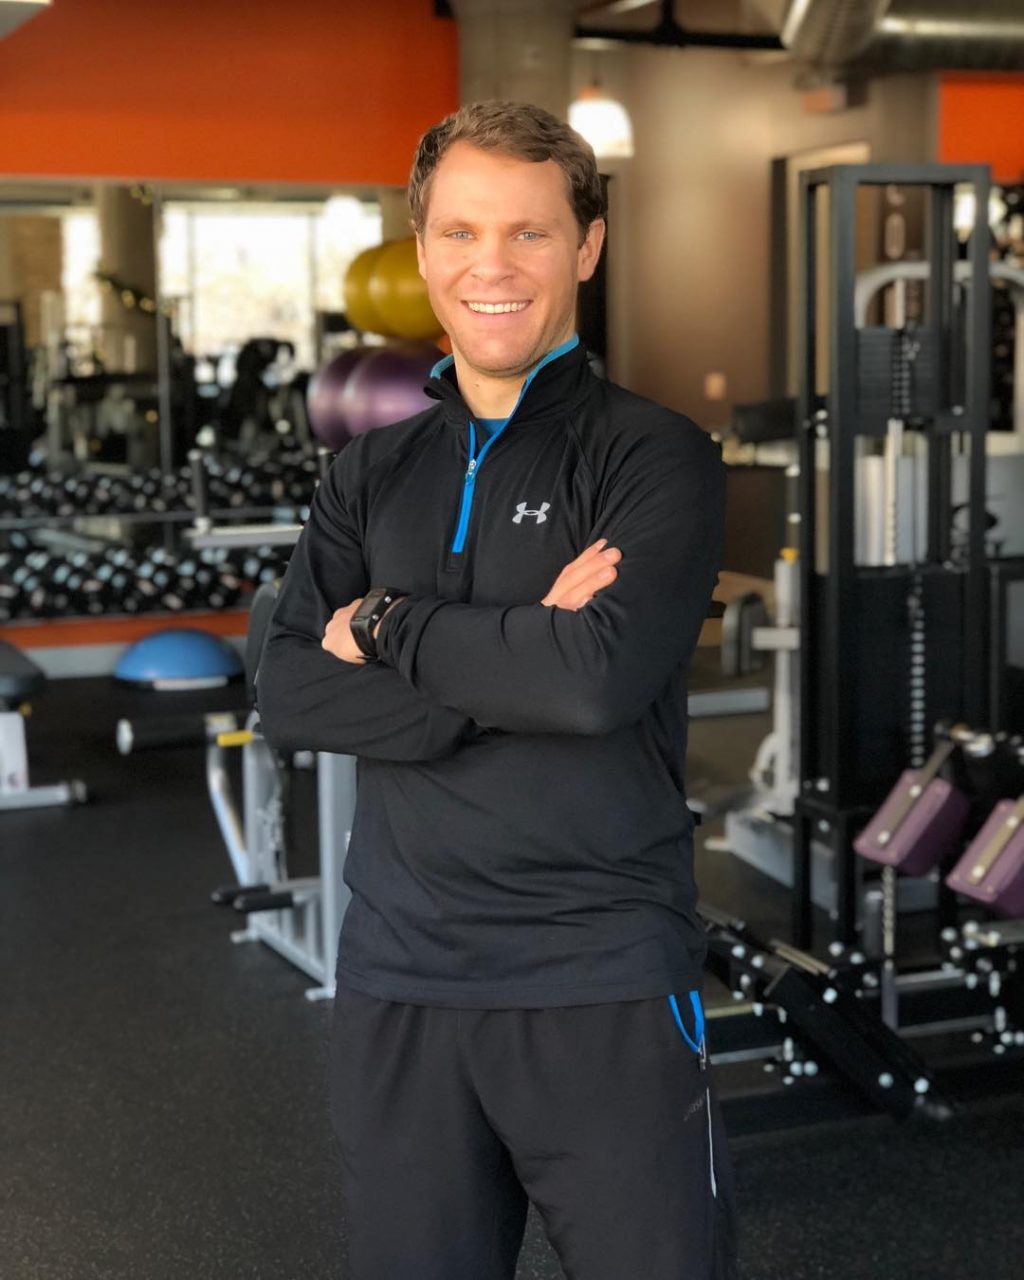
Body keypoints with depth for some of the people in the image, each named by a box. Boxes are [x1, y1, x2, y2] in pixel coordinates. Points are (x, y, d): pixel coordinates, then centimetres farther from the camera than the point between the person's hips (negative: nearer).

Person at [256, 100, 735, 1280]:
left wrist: (390, 627, -8)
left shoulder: (656, 458, -5)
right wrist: (513, 665, -15)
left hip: (605, 983, -4)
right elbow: (287, 696, -3)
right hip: (398, 979, 4)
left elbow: (603, 679, -20)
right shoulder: (372, 473, 9)